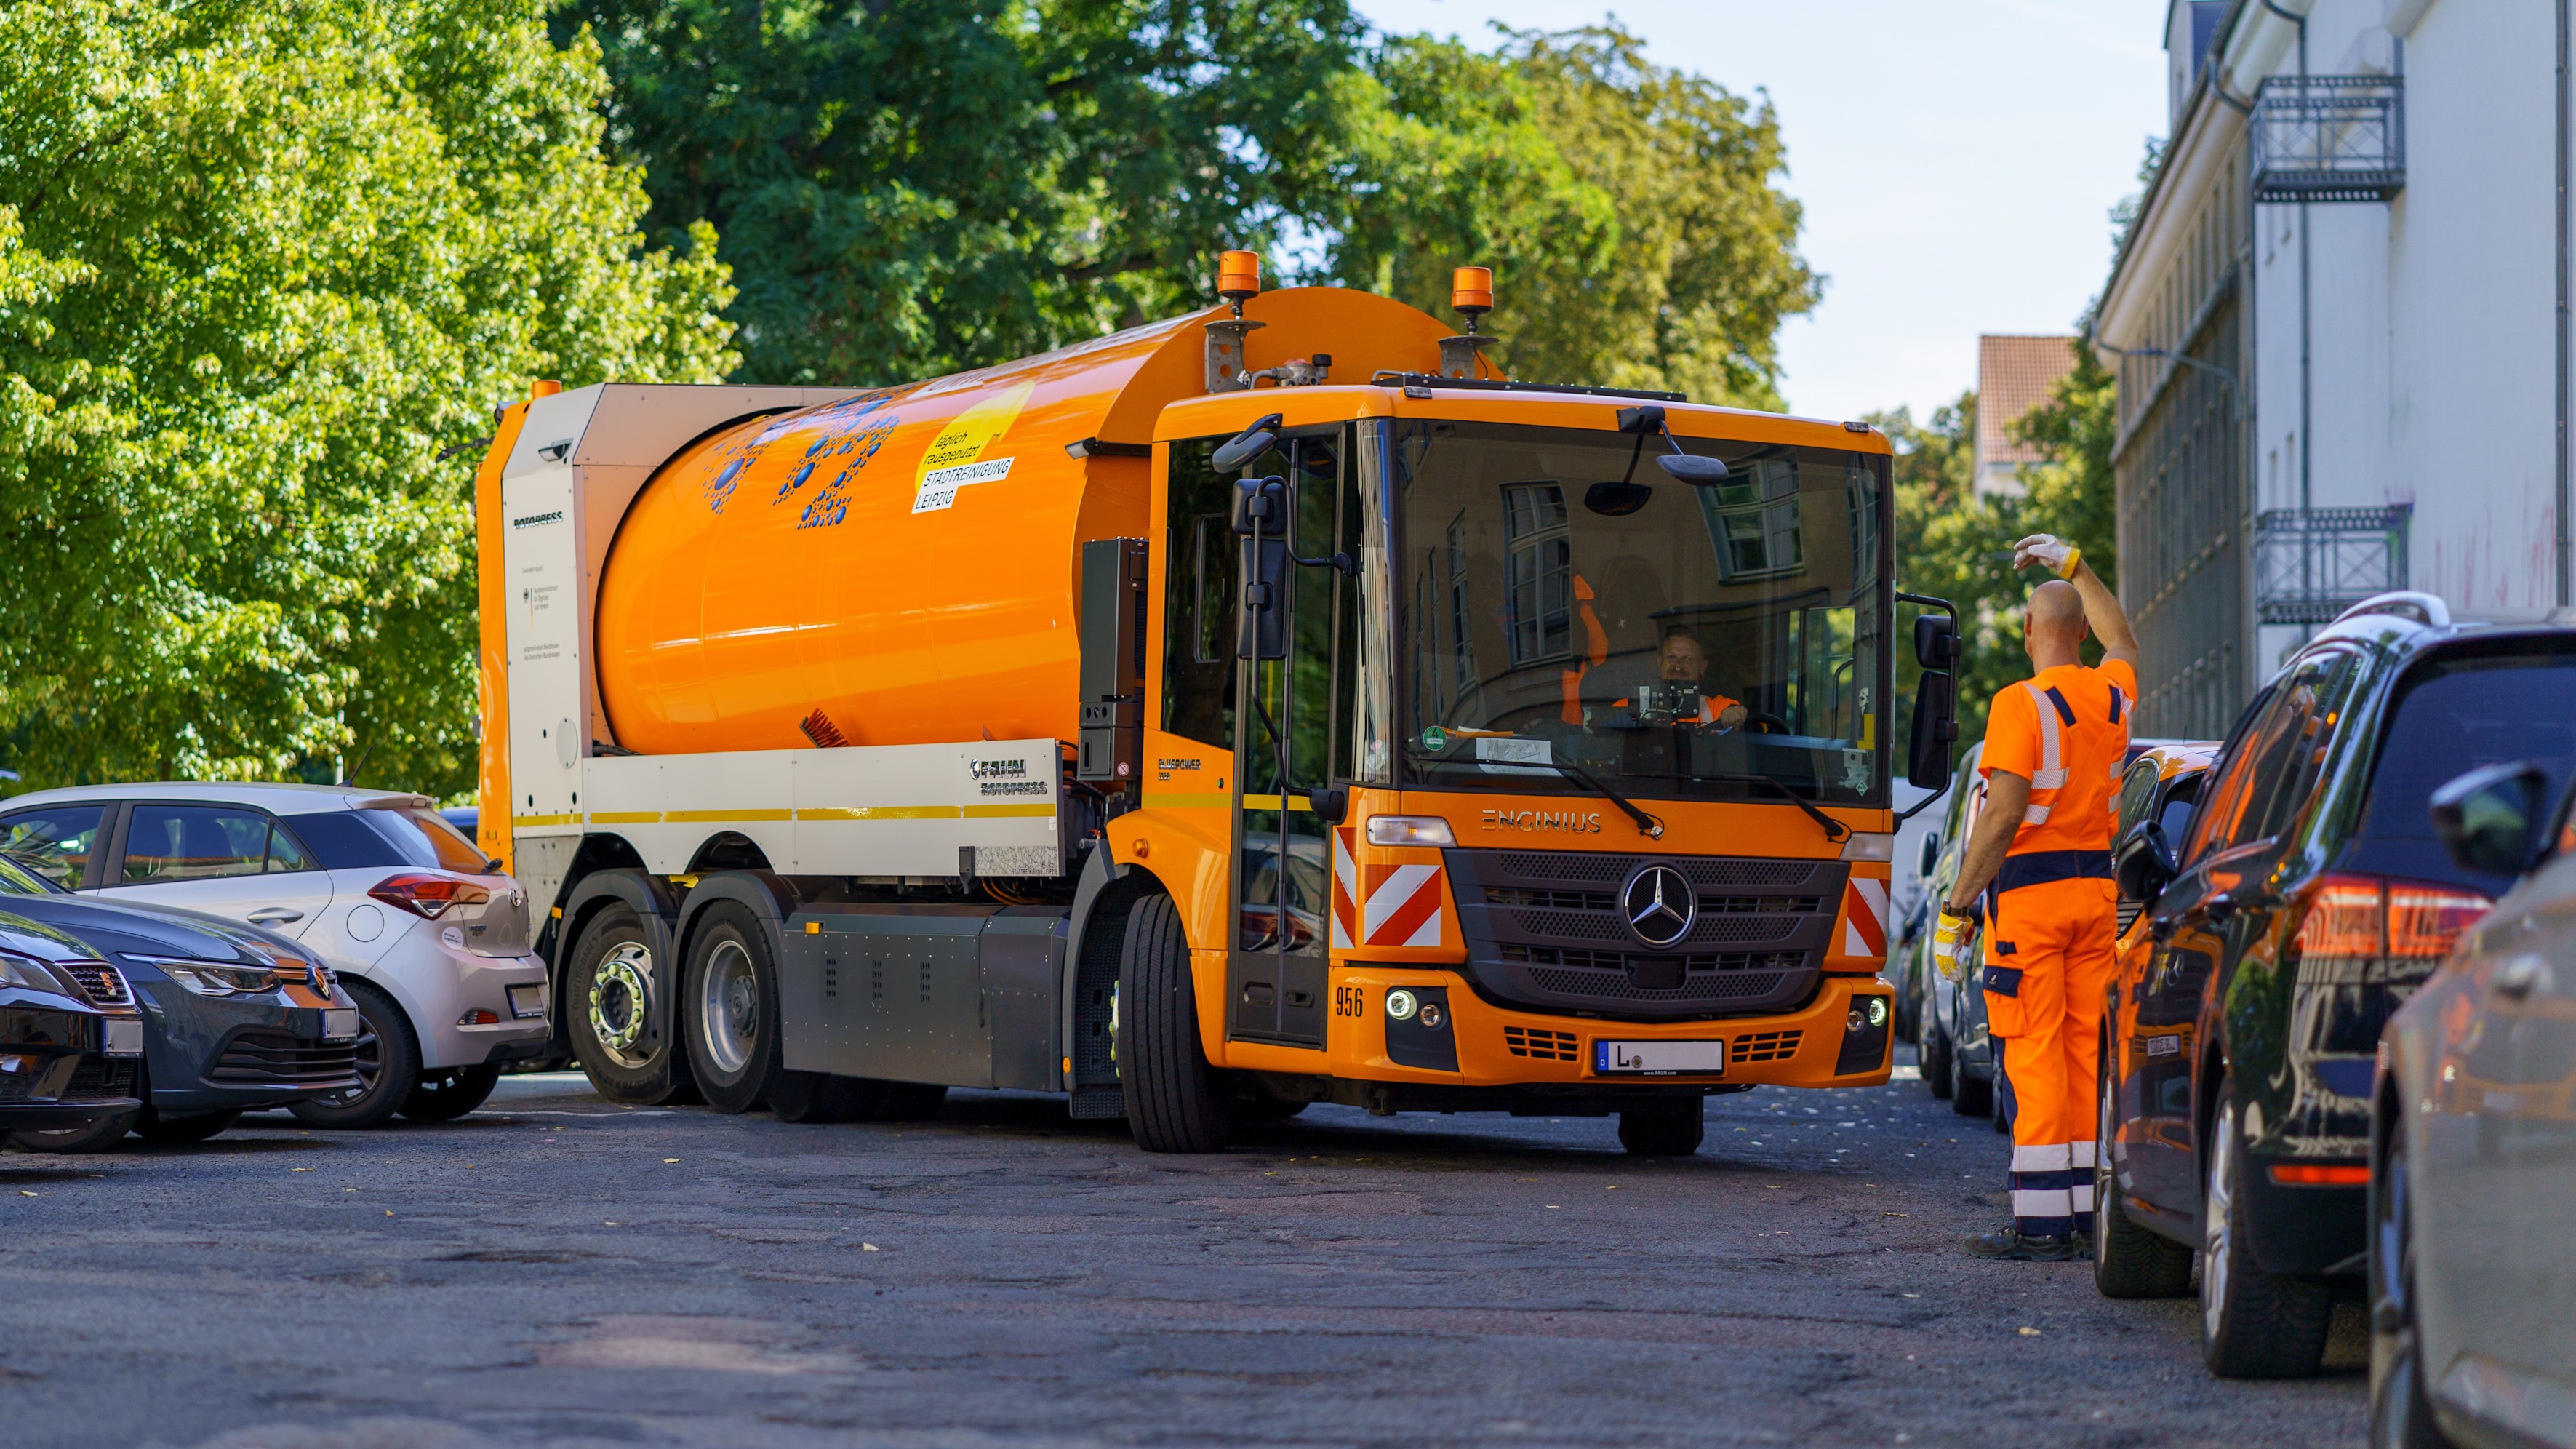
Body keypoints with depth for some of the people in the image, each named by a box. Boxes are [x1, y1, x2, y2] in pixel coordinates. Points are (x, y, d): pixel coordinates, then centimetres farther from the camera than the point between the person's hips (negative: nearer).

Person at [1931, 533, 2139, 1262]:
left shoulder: (2021, 705, -12)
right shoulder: (2112, 695, 8)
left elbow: (2002, 818, -17)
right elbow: (2122, 640, 34)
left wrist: (1956, 910, -13)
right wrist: (2072, 565, 41)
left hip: (2028, 891, -6)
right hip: (2096, 888, 7)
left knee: (2035, 1058, -7)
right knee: (2085, 1053, 9)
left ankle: (2041, 1222, -8)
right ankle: (2081, 1215, 10)